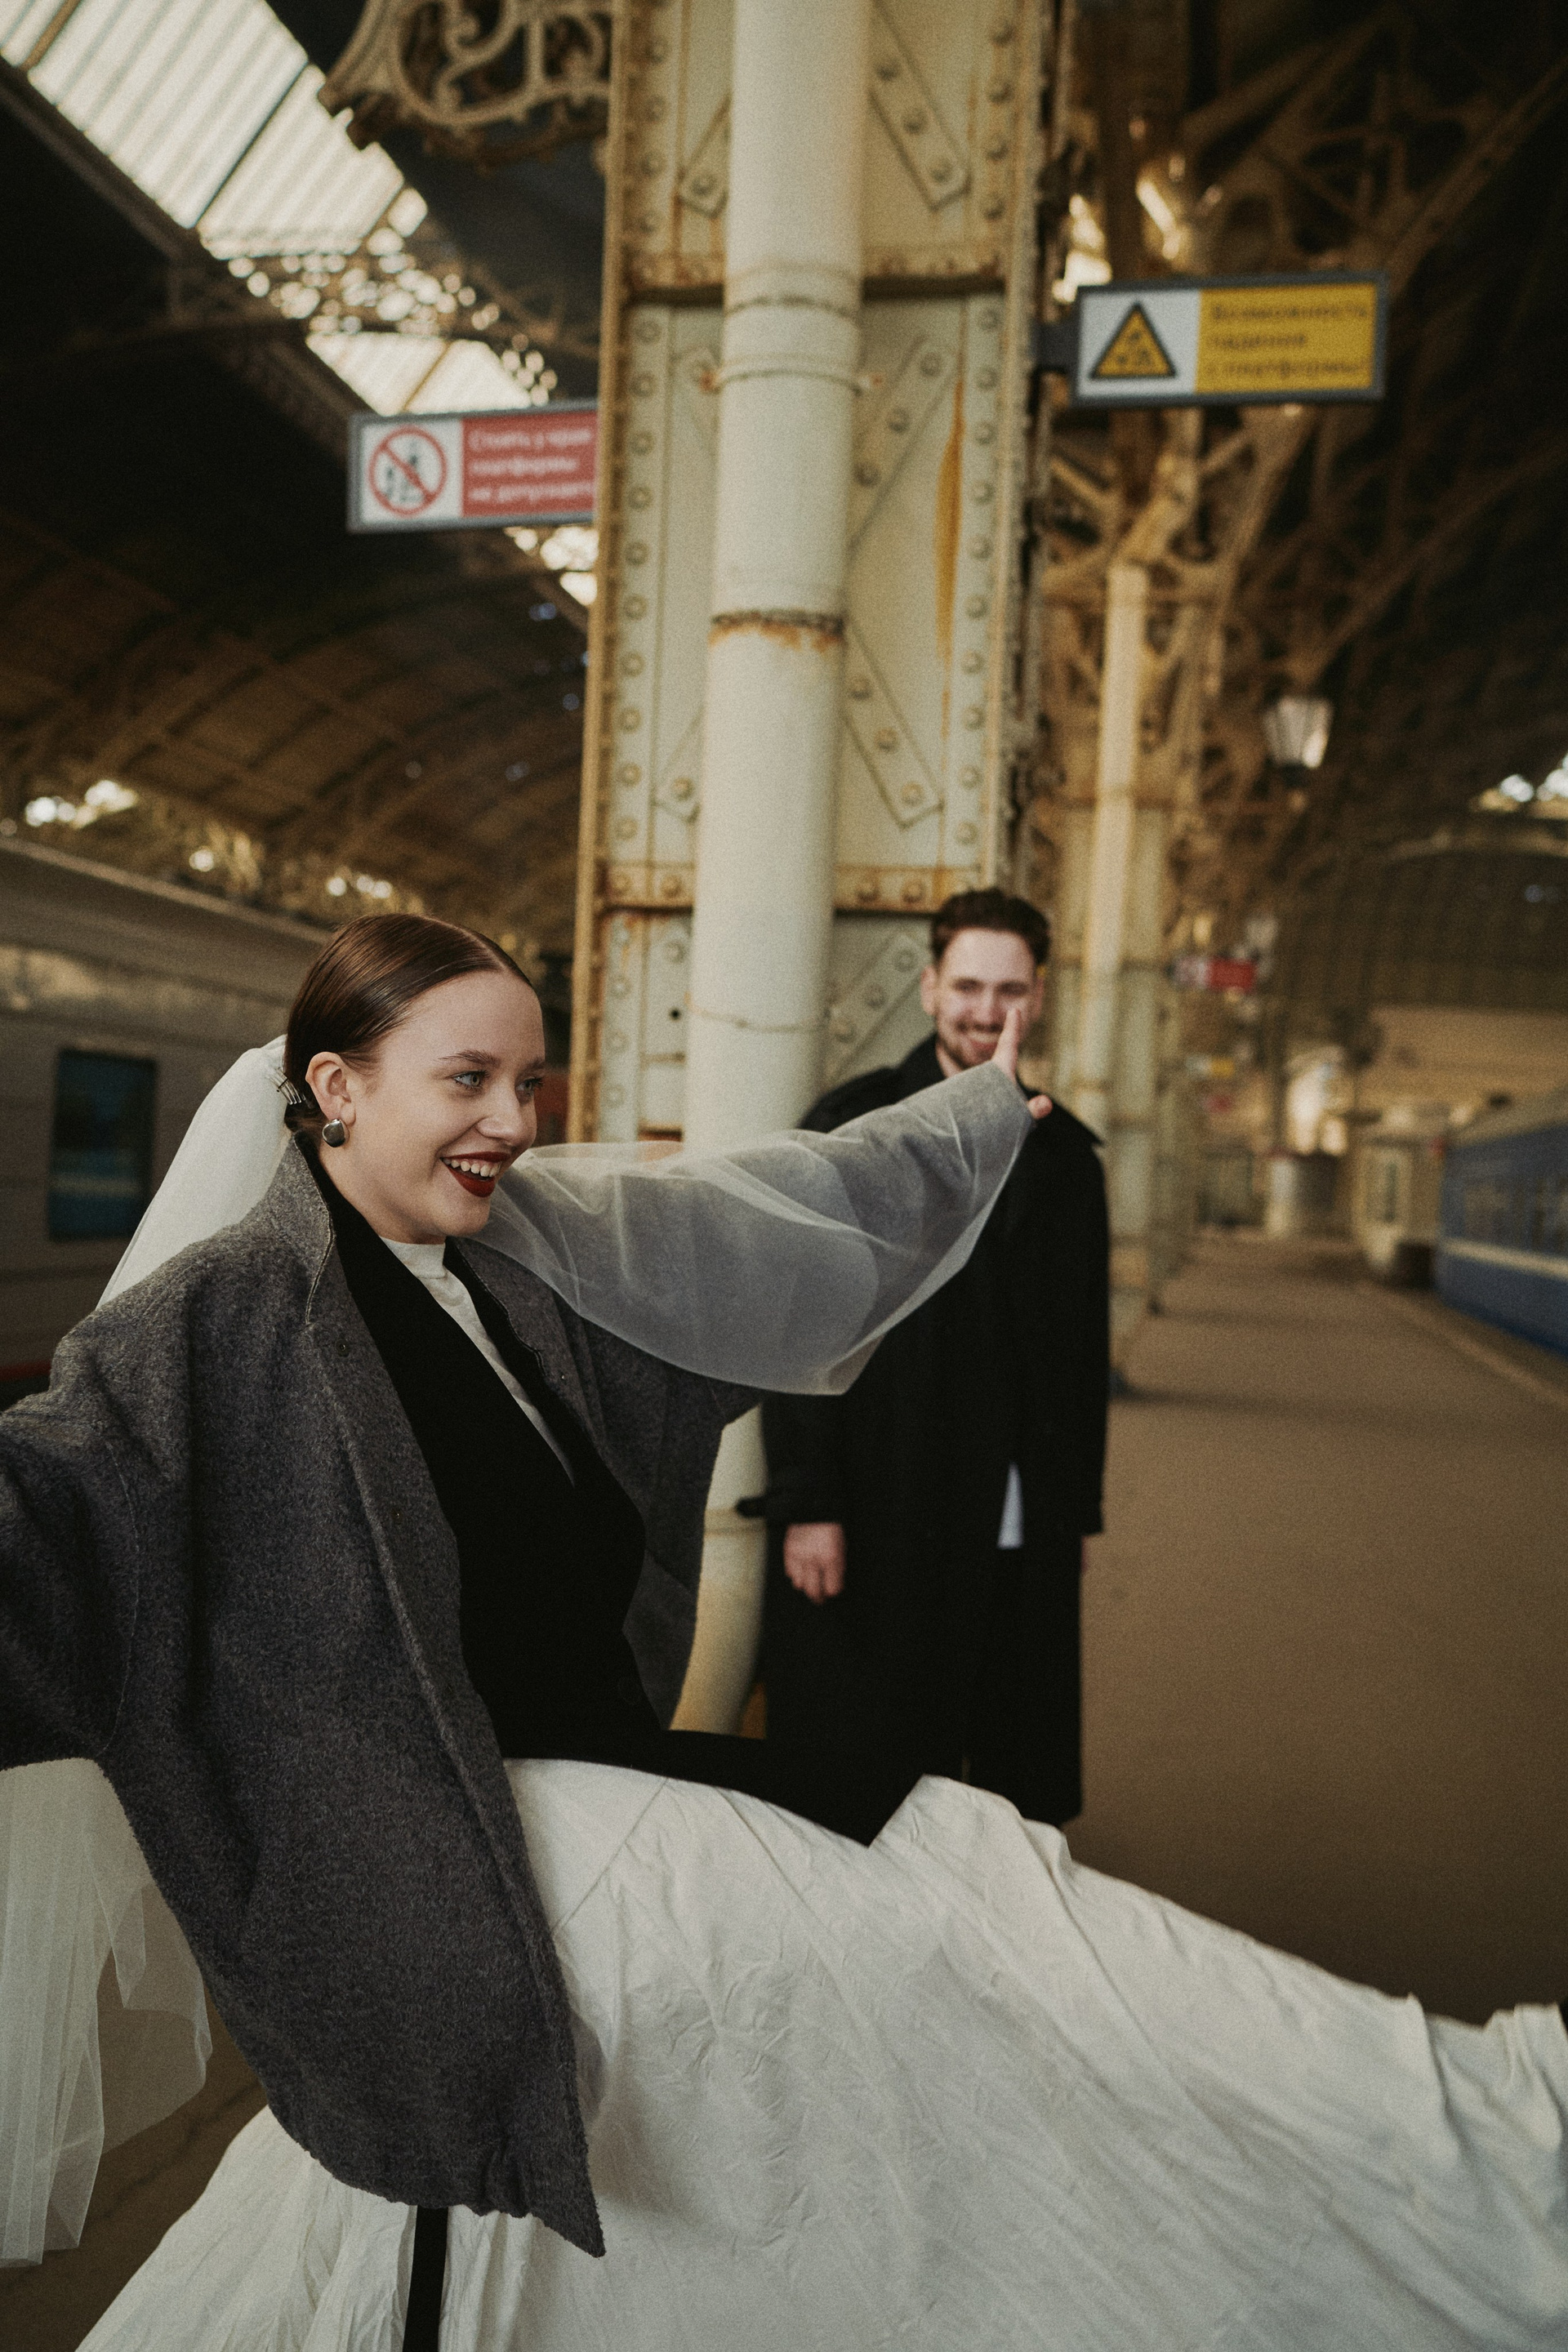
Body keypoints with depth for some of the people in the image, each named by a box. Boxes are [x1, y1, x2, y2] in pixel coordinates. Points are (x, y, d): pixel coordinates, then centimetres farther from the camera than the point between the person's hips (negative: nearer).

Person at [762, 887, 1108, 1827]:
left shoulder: (1065, 1154, 12)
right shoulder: (854, 1127, -1)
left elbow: (1085, 1347, 15)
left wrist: (1081, 1513, 13)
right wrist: (807, 1503, -11)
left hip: (1022, 1532, 4)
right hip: (876, 1524, -4)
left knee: (1012, 1786, 9)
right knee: (858, 1785, 6)